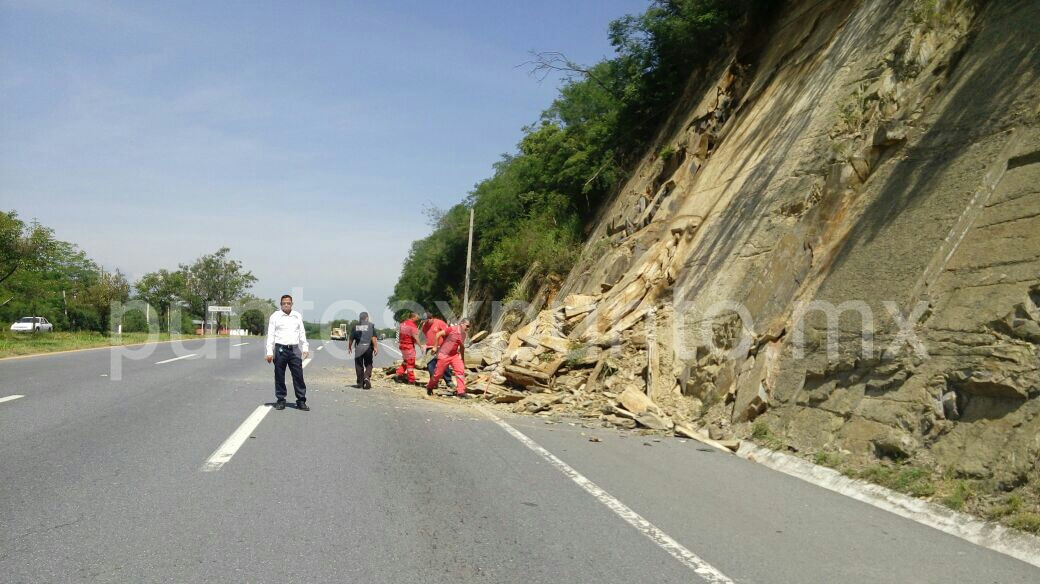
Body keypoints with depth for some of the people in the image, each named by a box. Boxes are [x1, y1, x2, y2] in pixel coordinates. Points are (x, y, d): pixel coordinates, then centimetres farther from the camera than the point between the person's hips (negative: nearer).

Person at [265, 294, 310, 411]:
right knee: (279, 377, 2)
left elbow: (302, 333, 17)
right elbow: (270, 335, 2)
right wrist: (269, 352, -5)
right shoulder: (275, 316, 4)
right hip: (280, 349, -2)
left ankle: (301, 401, 3)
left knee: (298, 376, -1)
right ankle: (280, 401, 11)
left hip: (294, 350, 2)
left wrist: (305, 348, 8)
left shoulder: (298, 316, 13)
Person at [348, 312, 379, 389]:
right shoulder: (371, 325, -1)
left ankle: (360, 383, 12)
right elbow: (373, 338, -8)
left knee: (359, 365, 10)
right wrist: (375, 347, -4)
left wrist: (349, 346, 20)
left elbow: (351, 338, 8)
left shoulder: (355, 326, 6)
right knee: (368, 364, 9)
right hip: (368, 347, -2)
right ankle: (367, 377, -16)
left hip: (358, 348, 2)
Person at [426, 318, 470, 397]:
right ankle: (429, 387, 30)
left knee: (461, 370, -13)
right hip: (444, 355, -5)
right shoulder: (452, 329, -18)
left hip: (454, 355, 6)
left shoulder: (463, 334, 3)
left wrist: (463, 360, 19)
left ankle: (460, 392, -13)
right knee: (438, 373, 3)